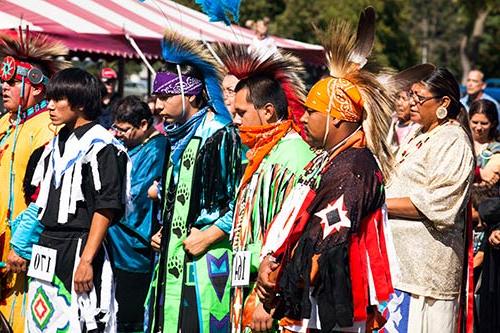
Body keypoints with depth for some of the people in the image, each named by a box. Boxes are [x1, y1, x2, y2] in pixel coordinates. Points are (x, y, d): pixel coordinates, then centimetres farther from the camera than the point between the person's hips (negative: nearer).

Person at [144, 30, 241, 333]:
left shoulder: (220, 136, -11)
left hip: (204, 260, -9)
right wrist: (162, 233, 16)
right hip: (172, 260, 9)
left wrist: (207, 236, -16)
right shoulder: (178, 137, 17)